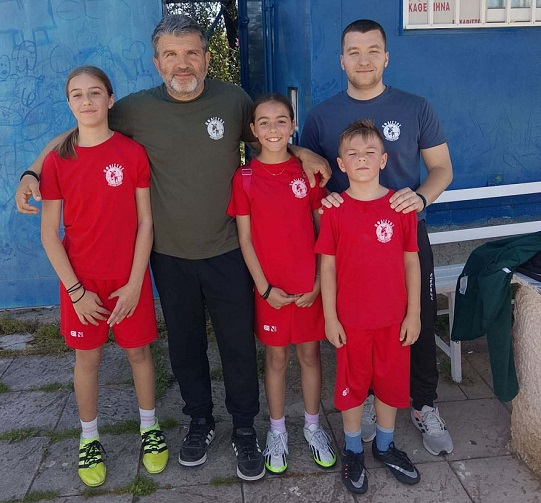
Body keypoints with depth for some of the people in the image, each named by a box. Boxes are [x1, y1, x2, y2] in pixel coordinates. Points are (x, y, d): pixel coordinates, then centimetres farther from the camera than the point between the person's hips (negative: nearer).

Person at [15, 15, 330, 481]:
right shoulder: (137, 109, -5)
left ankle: (245, 430, 29)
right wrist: (33, 172, -5)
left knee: (239, 346, 7)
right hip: (170, 256, 1)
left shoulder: (233, 99, -4)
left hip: (227, 253, 0)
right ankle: (200, 421, 39)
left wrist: (301, 151, -5)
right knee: (185, 346, 15)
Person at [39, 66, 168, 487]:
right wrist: (75, 290, -7)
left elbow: (145, 222, -5)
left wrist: (134, 282, -9)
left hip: (129, 278, 0)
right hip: (81, 281, 1)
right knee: (87, 357, 12)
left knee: (139, 352, 11)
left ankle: (150, 428, 33)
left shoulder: (133, 153, -6)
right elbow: (49, 233, -3)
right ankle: (89, 438, 32)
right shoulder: (57, 160, -5)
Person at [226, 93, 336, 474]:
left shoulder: (308, 171, -1)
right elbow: (245, 238, -3)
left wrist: (319, 282, -6)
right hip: (271, 288, -1)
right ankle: (277, 431, 31)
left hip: (310, 286, 1)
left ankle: (313, 426, 33)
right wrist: (265, 287, -8)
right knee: (276, 358, 12)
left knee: (310, 354, 13)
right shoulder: (245, 178, -4)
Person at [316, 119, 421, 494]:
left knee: (391, 382, 16)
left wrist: (414, 313, 0)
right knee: (352, 385, 13)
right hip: (351, 319, -1)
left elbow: (411, 261, 1)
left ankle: (385, 446, 39)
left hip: (394, 318, 2)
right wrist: (330, 318, -5)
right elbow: (328, 266, -4)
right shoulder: (335, 210, -7)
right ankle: (353, 451, 34)